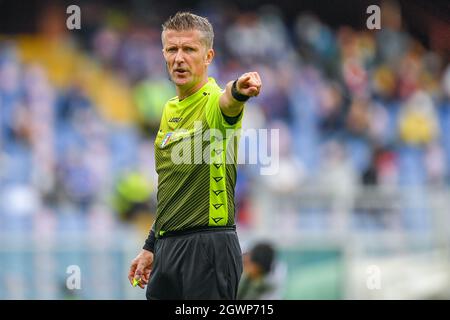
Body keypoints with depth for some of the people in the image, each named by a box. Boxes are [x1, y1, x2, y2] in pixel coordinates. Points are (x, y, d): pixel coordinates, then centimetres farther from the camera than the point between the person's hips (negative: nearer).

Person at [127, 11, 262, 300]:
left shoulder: (214, 101, -11)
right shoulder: (170, 110, 14)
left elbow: (228, 102, -38)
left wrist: (238, 90, -61)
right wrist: (151, 247, 22)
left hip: (208, 248, -8)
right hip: (167, 247, 8)